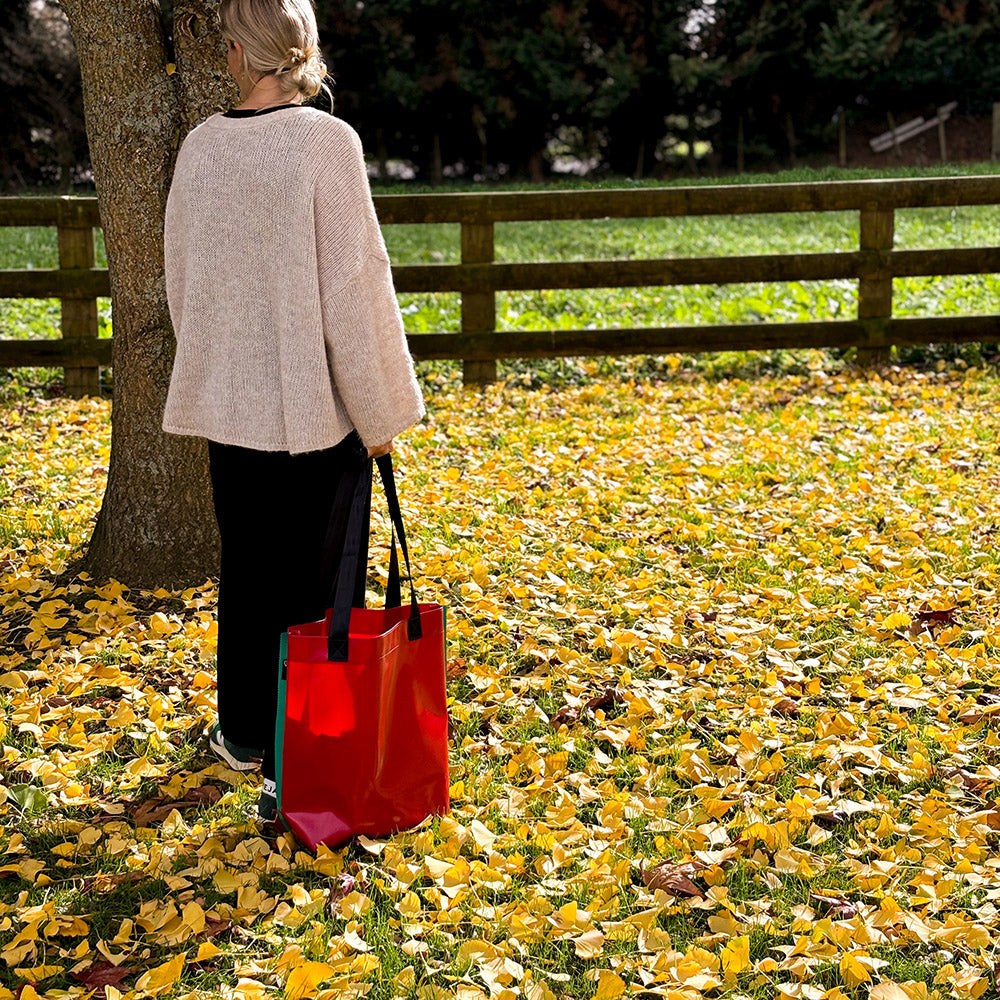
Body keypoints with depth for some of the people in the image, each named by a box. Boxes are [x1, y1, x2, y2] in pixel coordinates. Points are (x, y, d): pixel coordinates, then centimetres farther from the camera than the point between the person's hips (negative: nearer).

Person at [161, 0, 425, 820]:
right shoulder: (327, 142, -15)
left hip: (229, 402, 5)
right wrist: (381, 411, -6)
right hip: (316, 406, -4)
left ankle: (245, 733, 33)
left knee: (244, 570, 19)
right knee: (312, 585, 4)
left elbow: (182, 280, 9)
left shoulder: (202, 146, -1)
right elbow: (356, 286, -15)